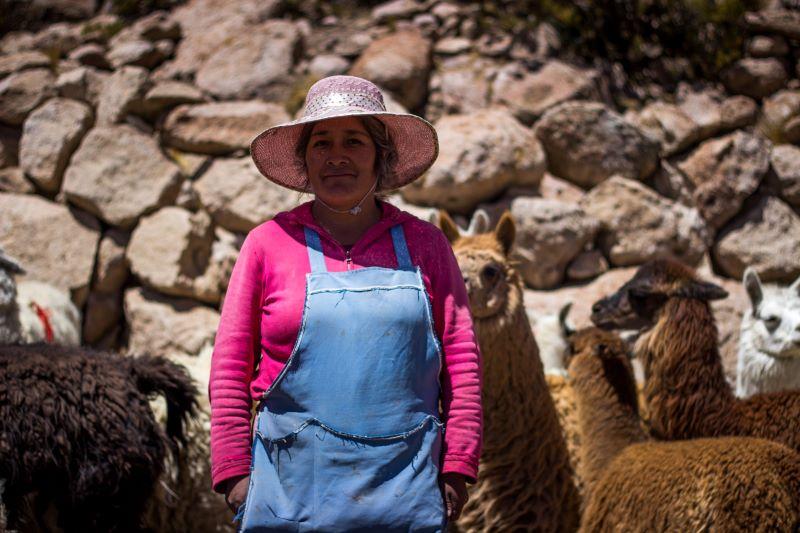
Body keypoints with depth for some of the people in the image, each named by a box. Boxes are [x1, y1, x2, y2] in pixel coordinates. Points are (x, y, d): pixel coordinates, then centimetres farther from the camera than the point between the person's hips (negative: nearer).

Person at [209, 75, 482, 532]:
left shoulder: (424, 244, 7)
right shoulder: (269, 243, 5)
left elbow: (462, 360, 8)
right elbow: (231, 366, 5)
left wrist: (457, 467, 3)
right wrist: (235, 471, 0)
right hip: (293, 490, -1)